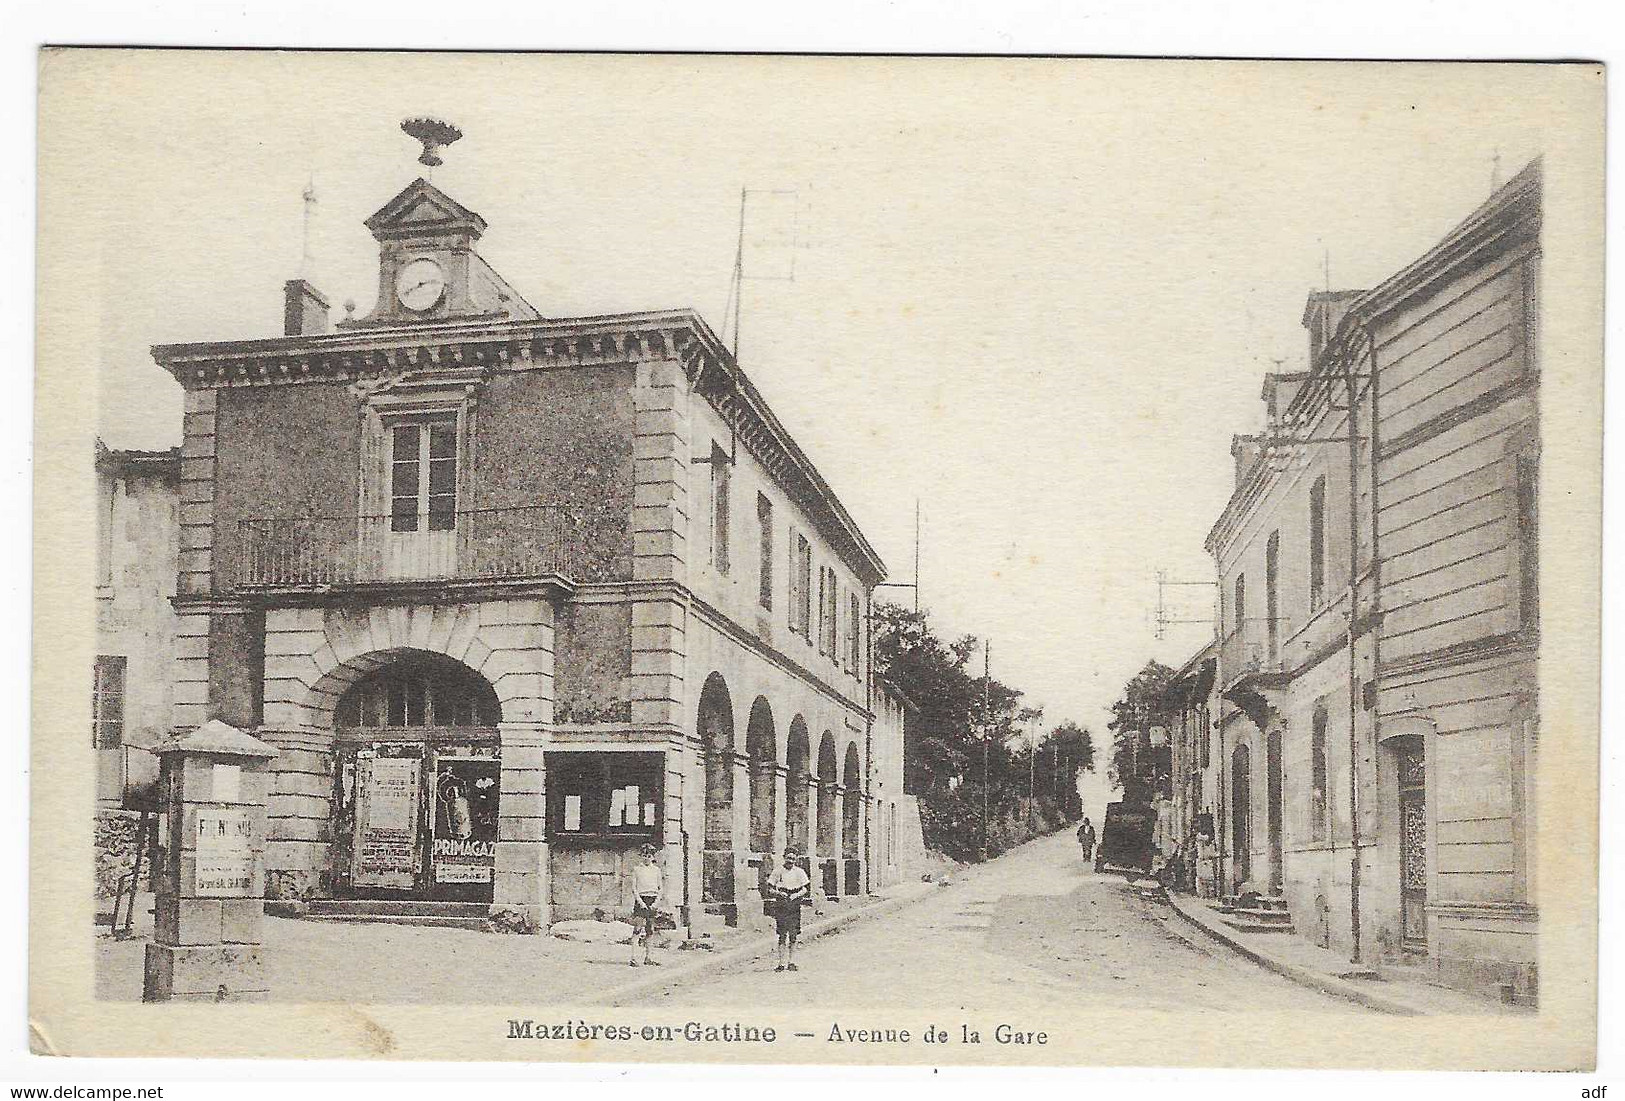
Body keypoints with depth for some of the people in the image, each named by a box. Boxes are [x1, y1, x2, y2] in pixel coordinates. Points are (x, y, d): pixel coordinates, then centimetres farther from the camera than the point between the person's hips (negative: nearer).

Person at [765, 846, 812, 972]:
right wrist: (778, 893, -14)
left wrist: (797, 895, -13)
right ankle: (782, 963, 0)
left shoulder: (799, 872, 7)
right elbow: (770, 888, 6)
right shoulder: (778, 871, 5)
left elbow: (805, 888, 5)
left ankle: (791, 962, 3)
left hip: (794, 904, 1)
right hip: (781, 905, 0)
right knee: (782, 934, -3)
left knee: (793, 934, -2)